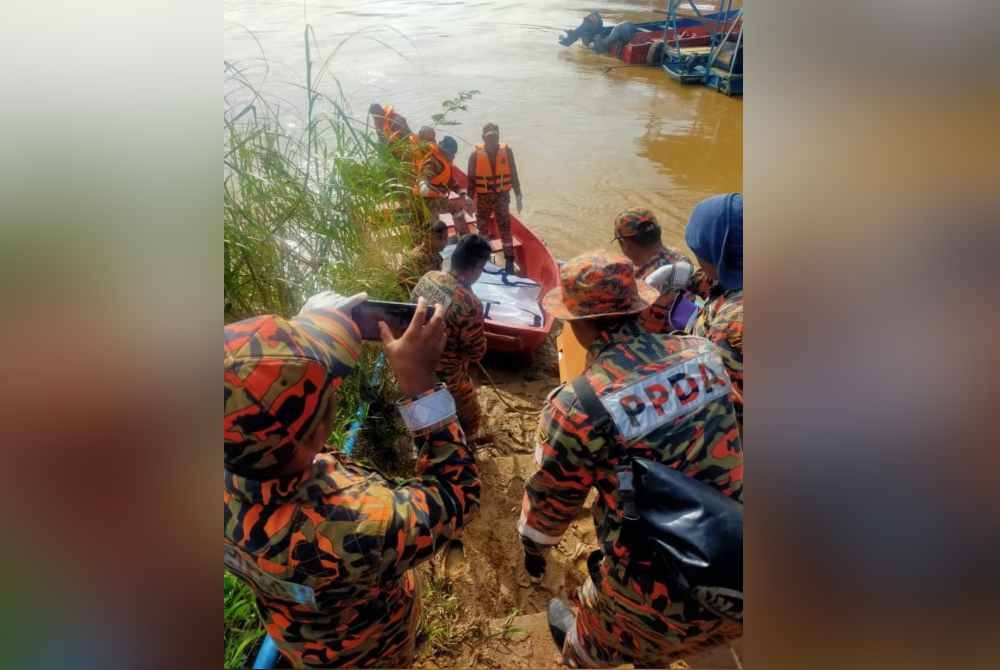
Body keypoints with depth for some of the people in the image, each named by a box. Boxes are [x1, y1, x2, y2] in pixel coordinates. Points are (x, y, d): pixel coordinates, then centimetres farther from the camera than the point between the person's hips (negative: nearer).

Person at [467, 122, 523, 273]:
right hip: (483, 198, 0)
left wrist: (518, 196, -2)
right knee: (483, 228, 14)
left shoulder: (507, 152, -7)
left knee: (505, 227, -1)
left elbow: (513, 175, -1)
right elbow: (471, 180, -4)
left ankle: (509, 260, 8)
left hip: (502, 196, 0)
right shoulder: (476, 155, -10)